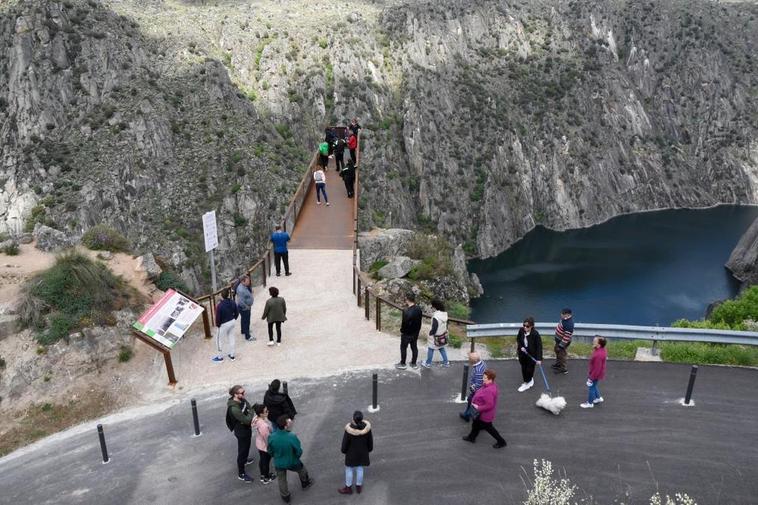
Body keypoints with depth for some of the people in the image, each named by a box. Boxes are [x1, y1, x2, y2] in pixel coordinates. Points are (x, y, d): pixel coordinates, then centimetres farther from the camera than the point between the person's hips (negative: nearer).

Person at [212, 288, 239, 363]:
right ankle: (232, 355, 32)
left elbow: (218, 317, -21)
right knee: (231, 338, 20)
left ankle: (220, 357, 25)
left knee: (219, 340, 13)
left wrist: (217, 325, -4)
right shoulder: (233, 303, -8)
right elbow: (237, 313, 3)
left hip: (224, 324, -6)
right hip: (232, 322, 6)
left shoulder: (220, 305, -27)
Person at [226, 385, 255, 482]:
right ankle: (241, 474, 24)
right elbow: (246, 420, -33)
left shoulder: (242, 400, -10)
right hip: (241, 432, -9)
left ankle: (244, 460, 58)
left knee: (246, 447, 31)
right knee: (242, 451, 8)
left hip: (246, 429, 9)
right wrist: (252, 411, -17)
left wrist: (252, 417, -25)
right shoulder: (234, 408, -36)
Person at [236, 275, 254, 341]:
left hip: (247, 306, 10)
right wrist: (246, 307, -22)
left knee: (244, 319, 27)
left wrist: (249, 305, 13)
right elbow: (240, 301, -34)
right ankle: (247, 336, 6)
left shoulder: (246, 286, -2)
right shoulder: (241, 289, -32)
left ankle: (243, 330, 48)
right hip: (243, 308, -10)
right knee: (246, 321, -2)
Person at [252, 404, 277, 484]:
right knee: (266, 462, 18)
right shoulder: (263, 425, -42)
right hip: (265, 446, -8)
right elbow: (267, 438, -29)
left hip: (259, 444, 8)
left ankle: (263, 475, 52)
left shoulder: (257, 418, -16)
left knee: (261, 459, 28)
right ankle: (266, 478, 42)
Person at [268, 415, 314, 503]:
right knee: (301, 469, 32)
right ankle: (306, 483, 57)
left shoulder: (272, 437, -27)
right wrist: (297, 457, 4)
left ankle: (285, 497, 48)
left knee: (282, 480, 28)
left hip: (278, 463, 2)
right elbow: (299, 452, -21)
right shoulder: (292, 437, -36)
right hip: (292, 462, -1)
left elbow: (270, 451, -8)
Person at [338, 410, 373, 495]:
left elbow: (345, 442, -17)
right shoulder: (366, 427, -23)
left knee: (349, 469, 19)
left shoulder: (349, 429, -32)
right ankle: (358, 487, 40)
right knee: (359, 469, 23)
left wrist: (343, 450, 4)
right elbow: (370, 440, -7)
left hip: (351, 453, -3)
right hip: (363, 452, 3)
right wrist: (369, 448, 11)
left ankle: (348, 488, 36)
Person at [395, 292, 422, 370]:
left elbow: (405, 323, -24)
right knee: (414, 347, 18)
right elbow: (419, 321, 4)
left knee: (403, 348, 12)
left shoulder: (406, 311, -30)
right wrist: (417, 331, 15)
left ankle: (403, 364, 24)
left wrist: (402, 330, -6)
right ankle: (414, 363, 31)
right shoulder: (418, 309, -8)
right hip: (415, 333, 6)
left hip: (407, 334, -6)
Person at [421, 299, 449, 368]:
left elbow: (434, 329, -25)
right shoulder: (444, 314, -6)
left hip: (436, 337, -7)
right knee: (442, 349, 22)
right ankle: (446, 362, 29)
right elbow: (446, 325, 7)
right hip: (443, 335, 7)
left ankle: (428, 364, 25)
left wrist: (429, 334, -9)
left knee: (430, 349, 12)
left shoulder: (436, 317, -31)